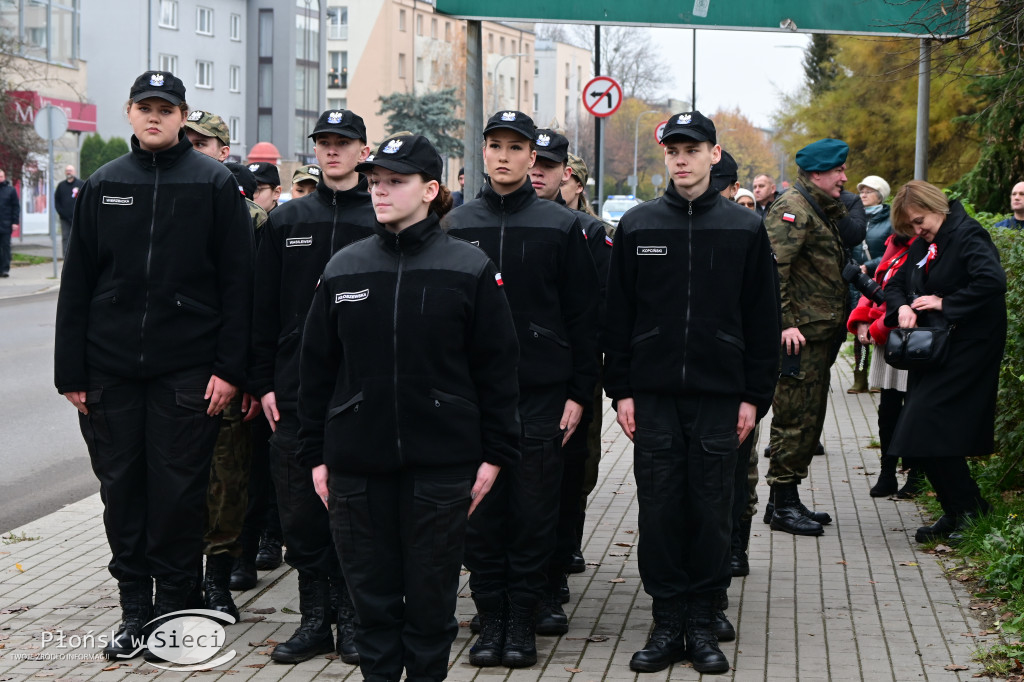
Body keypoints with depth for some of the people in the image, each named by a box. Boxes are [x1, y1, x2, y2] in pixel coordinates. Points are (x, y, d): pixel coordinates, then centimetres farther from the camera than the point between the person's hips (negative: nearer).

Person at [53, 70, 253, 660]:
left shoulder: (214, 183, 1)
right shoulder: (104, 186, 10)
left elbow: (237, 281, -1)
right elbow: (77, 284, 9)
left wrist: (229, 367, -8)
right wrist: (71, 373, 4)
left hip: (186, 369, -3)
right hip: (111, 369, 3)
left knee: (179, 493, 0)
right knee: (122, 490, 7)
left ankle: (173, 606, 13)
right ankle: (135, 607, 18)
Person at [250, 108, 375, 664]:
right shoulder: (286, 222, 11)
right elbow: (264, 307, 10)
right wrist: (263, 382, 4)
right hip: (296, 391, 3)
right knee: (300, 509, 4)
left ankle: (353, 619, 12)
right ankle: (315, 619, 14)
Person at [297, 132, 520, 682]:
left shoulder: (470, 269, -1)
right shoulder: (343, 269, 7)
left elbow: (498, 368, 0)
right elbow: (316, 368, 10)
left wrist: (495, 454, -3)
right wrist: (315, 455, 6)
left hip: (441, 464, -2)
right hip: (356, 465, 2)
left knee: (431, 594, 6)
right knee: (372, 591, 7)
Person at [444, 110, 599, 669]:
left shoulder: (561, 226, 3)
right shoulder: (457, 225, 8)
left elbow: (582, 316, 3)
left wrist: (578, 392, -2)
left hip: (542, 393, -1)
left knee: (534, 511, 1)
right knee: (482, 511, 4)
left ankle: (522, 621, 11)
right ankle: (490, 618, 14)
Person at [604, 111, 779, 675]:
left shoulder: (744, 229, 4)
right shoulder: (637, 226, 5)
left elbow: (762, 321, 5)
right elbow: (617, 315, 6)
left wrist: (754, 396, -1)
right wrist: (620, 390, 1)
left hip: (719, 396, -1)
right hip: (653, 395, 1)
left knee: (712, 510, 3)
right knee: (659, 510, 2)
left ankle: (702, 622, 13)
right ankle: (667, 622, 12)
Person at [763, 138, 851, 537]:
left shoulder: (822, 210, 20)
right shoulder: (792, 209, -13)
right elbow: (773, 268, -23)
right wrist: (785, 322, -26)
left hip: (818, 335, 10)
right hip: (798, 335, -10)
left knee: (809, 418, 14)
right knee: (794, 418, -7)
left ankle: (786, 500, 22)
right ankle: (783, 506, -1)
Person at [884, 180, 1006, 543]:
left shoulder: (968, 236, -12)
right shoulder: (923, 245, 15)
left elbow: (992, 281, -26)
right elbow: (895, 284, 22)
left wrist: (945, 303, -19)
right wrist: (902, 307, -1)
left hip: (965, 348, -9)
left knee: (925, 431, -15)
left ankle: (969, 508, -4)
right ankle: (957, 513, 17)